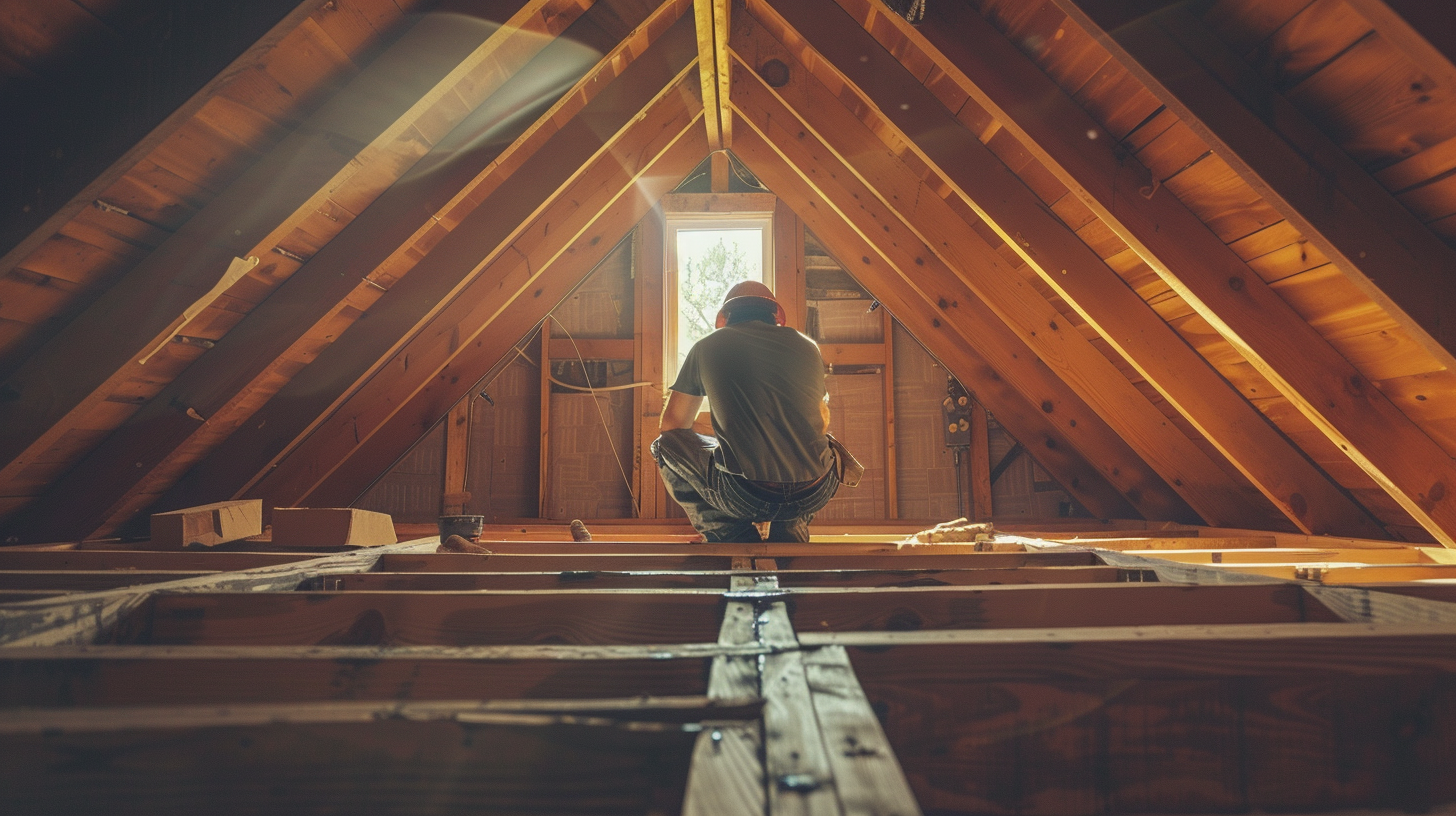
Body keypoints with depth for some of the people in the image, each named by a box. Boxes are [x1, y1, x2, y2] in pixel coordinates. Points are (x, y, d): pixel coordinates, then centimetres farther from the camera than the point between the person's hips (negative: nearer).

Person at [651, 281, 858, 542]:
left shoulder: (706, 347, 8)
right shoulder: (807, 346, 14)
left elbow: (671, 425, 18)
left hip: (745, 495, -3)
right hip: (814, 494, 4)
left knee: (665, 444, 20)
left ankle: (733, 537, 13)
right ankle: (790, 534, 21)